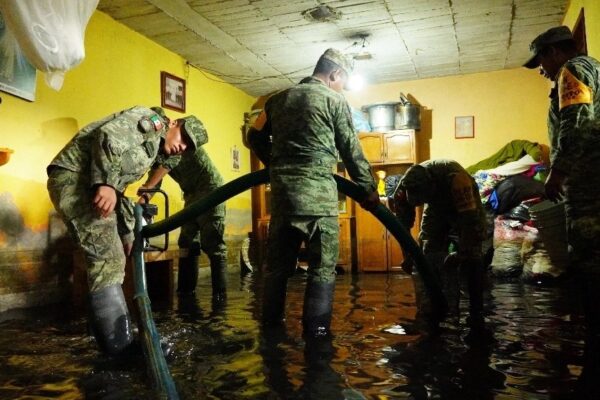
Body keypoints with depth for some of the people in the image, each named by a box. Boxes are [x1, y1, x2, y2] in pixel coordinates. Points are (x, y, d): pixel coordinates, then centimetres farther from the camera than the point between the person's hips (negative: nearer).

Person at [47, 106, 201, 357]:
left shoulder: (152, 153, 23)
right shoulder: (151, 120, -3)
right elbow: (109, 136, -20)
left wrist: (127, 233, 18)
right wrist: (106, 183, -32)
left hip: (95, 185, 11)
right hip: (73, 176, -11)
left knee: (111, 259, 14)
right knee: (108, 259, -17)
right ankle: (120, 345, -16)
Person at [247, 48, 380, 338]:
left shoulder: (278, 99, 17)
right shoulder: (335, 100, 2)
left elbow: (255, 137, 20)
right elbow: (352, 151, 3)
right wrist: (368, 189, 12)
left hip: (281, 189, 6)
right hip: (318, 191, -5)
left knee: (278, 261, 14)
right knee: (322, 265, 2)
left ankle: (270, 322, 22)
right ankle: (316, 330, 4)